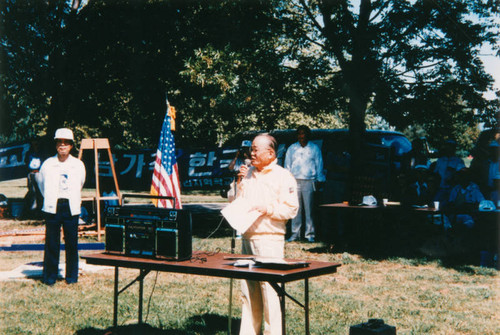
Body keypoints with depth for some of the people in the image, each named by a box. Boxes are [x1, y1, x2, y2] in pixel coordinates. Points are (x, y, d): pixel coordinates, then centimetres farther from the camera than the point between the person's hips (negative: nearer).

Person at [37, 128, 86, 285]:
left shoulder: (78, 165, 7)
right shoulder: (48, 164, 4)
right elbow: (41, 183, 19)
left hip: (71, 208, 1)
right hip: (52, 207, 0)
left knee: (72, 243, 2)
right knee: (51, 243, 1)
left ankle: (72, 276, 13)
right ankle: (50, 276, 11)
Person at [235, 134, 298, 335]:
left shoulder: (283, 177, -3)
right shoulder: (249, 173, 16)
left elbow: (291, 209, -9)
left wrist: (267, 208, -18)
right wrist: (240, 182, 6)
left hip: (269, 239, -6)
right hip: (247, 237, 6)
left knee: (270, 291, -7)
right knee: (248, 290, 11)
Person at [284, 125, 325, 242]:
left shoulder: (314, 148, 9)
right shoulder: (292, 148, 14)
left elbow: (319, 166, 11)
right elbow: (287, 165, 15)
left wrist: (320, 181, 5)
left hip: (309, 181, -2)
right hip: (295, 181, 2)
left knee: (309, 209, -4)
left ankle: (310, 234, 1)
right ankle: (295, 233, 6)